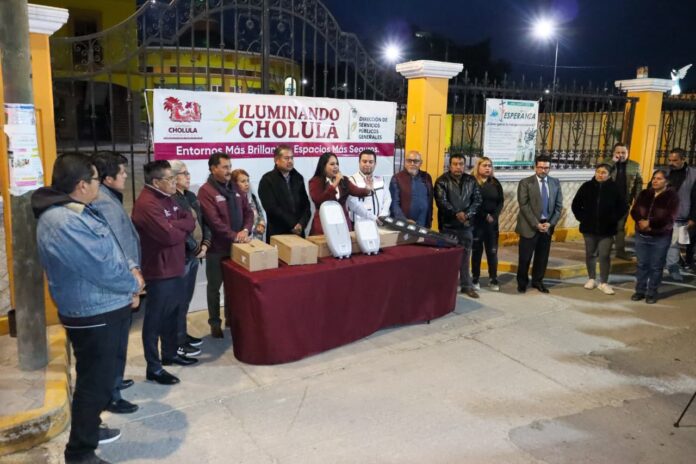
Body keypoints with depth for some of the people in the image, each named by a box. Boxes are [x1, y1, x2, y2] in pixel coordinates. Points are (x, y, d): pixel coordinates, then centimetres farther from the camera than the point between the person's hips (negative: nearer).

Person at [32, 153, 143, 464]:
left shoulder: (76, 212, 7)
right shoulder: (64, 223, -27)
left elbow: (109, 252, 14)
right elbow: (104, 269, -26)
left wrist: (128, 279, 0)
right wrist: (134, 284, -8)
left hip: (104, 309, 10)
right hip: (94, 316, -10)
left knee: (99, 377, 24)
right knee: (95, 382, 4)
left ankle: (88, 429, 43)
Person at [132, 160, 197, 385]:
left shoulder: (167, 198, 10)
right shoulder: (146, 204, -21)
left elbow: (190, 221, 4)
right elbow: (169, 236, -27)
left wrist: (173, 225, -16)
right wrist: (182, 228, -6)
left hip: (176, 267, 10)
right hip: (160, 271, -10)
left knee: (172, 314, 20)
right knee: (155, 319, 3)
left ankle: (170, 354, 36)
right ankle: (153, 367, 14)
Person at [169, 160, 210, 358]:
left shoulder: (191, 196, 12)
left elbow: (202, 222, 13)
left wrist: (205, 244, -1)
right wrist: (196, 248, -13)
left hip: (194, 255, 9)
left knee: (187, 298, 18)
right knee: (179, 300, 2)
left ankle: (183, 334, 32)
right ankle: (178, 342, 14)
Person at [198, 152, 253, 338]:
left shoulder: (234, 188, 9)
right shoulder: (206, 191, -12)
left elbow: (248, 212, 8)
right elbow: (214, 220, -21)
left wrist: (245, 230, -10)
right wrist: (234, 236, -24)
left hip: (237, 246, 6)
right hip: (217, 248, -6)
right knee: (214, 287, 9)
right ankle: (215, 323, 21)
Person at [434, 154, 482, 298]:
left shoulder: (471, 180, 8)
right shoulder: (442, 181, -4)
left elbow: (477, 200, 2)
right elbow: (441, 201, -13)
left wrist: (467, 214, -12)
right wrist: (456, 213, -20)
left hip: (467, 225, 3)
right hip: (448, 225, -3)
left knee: (465, 256, 10)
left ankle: (466, 285, 19)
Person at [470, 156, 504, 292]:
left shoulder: (495, 183, 9)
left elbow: (501, 201, 7)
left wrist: (494, 216, -8)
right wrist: (485, 216, -13)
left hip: (492, 222, 4)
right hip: (476, 221, -3)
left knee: (492, 251, 4)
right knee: (477, 251, 3)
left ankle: (493, 279, 11)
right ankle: (475, 279, 10)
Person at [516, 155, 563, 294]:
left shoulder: (555, 183, 7)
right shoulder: (525, 183, -6)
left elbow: (558, 206, 6)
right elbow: (524, 206, -12)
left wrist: (550, 223, -7)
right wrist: (536, 224, -16)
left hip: (547, 226, 4)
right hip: (529, 226, -3)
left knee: (542, 257, 10)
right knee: (525, 257, 3)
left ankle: (537, 281, 26)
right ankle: (522, 282, 20)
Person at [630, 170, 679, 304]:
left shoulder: (672, 196, -5)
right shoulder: (644, 194, 7)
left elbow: (669, 217, -15)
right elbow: (634, 211, 1)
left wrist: (650, 223, -21)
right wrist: (641, 222, -18)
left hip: (661, 237, -4)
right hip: (641, 235, 4)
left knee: (656, 266, 4)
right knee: (642, 264, 10)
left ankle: (652, 293, 14)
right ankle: (640, 290, 21)